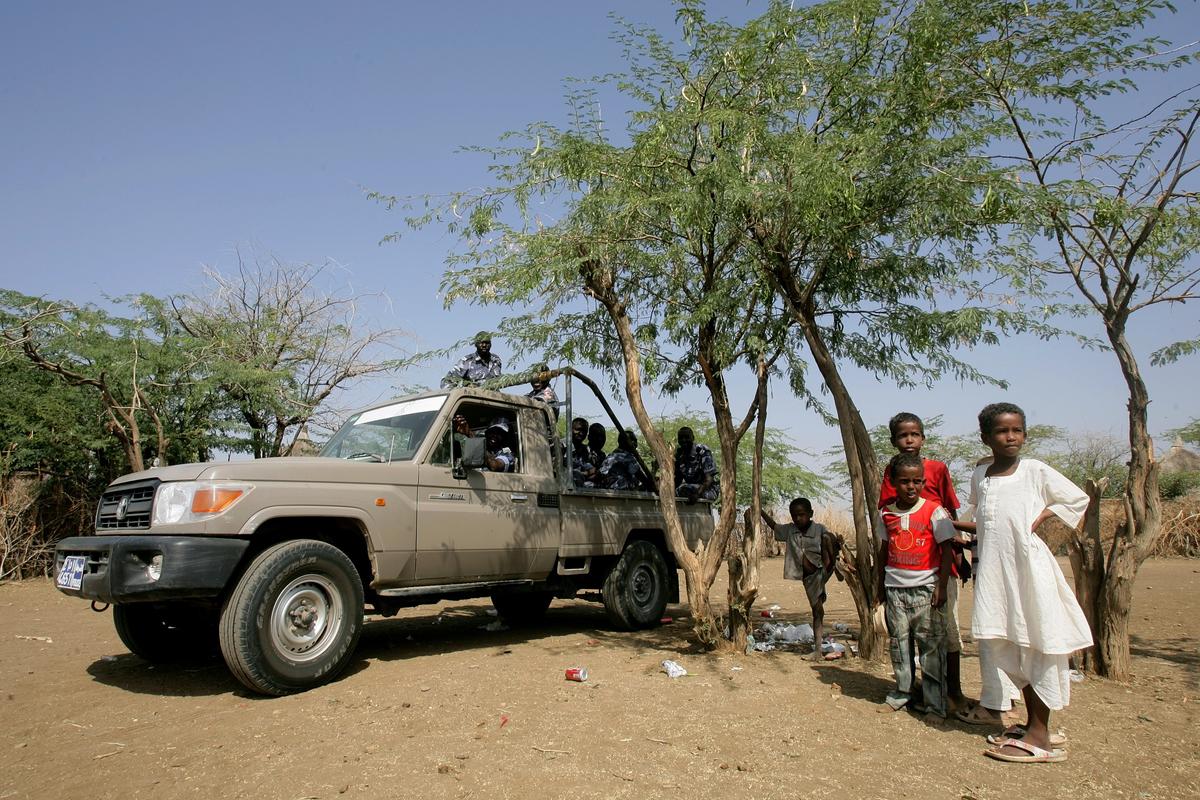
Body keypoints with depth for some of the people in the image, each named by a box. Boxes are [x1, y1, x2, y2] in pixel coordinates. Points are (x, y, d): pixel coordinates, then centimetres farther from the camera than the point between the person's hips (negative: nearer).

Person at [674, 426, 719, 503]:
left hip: (709, 489, -6)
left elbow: (709, 478, -24)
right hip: (691, 488, 6)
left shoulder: (703, 452, -16)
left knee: (684, 488, -32)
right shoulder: (679, 454, 3)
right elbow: (678, 479, 8)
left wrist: (698, 494, -41)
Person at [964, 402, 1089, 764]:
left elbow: (1079, 499, 7)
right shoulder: (979, 476, 10)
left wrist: (1040, 517, -5)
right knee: (1005, 647, 10)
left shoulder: (1036, 471, -3)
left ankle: (1040, 736, 6)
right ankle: (1031, 722, 25)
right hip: (994, 571, 5)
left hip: (1029, 568, -5)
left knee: (1036, 646, 0)